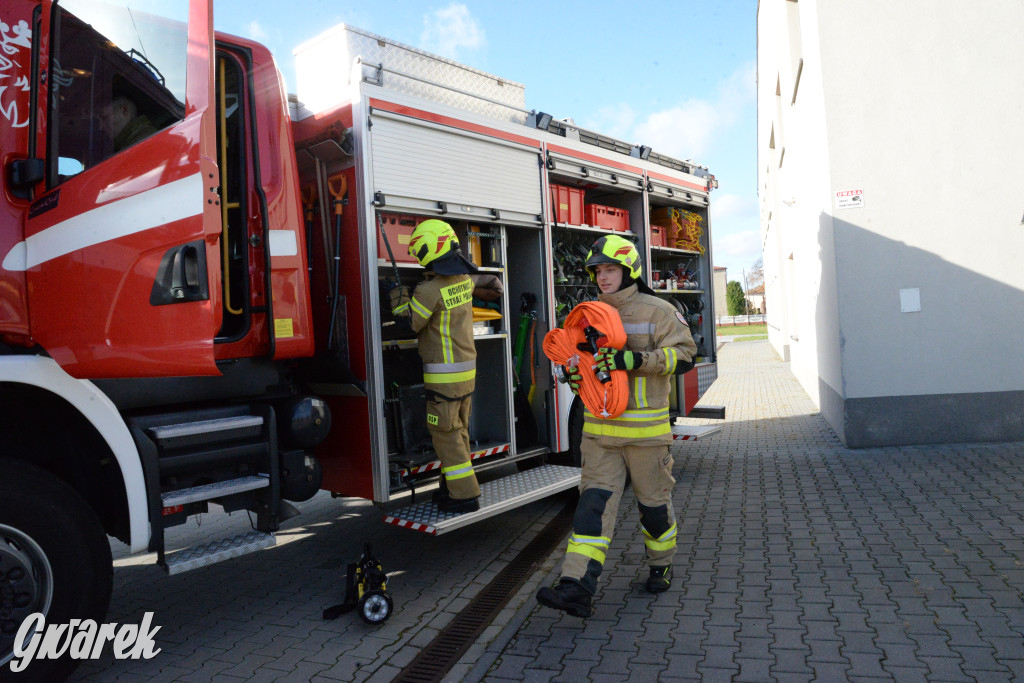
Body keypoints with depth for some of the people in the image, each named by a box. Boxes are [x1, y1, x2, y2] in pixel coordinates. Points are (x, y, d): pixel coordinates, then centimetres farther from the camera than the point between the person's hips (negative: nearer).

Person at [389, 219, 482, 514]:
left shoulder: (430, 290, -20)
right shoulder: (464, 279, 4)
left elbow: (407, 322, -8)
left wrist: (397, 291, 4)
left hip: (444, 374, -8)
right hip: (467, 368, 8)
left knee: (446, 434, 0)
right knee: (458, 429, 17)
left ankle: (465, 495, 3)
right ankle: (456, 485, 29)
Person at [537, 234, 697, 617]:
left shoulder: (656, 311, -5)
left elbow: (684, 354, -14)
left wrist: (635, 360, -25)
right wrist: (573, 374, 0)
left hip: (644, 427, -4)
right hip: (600, 427, 4)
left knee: (653, 500, 12)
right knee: (594, 501, -4)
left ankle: (661, 566, 38)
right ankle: (577, 588, -8)